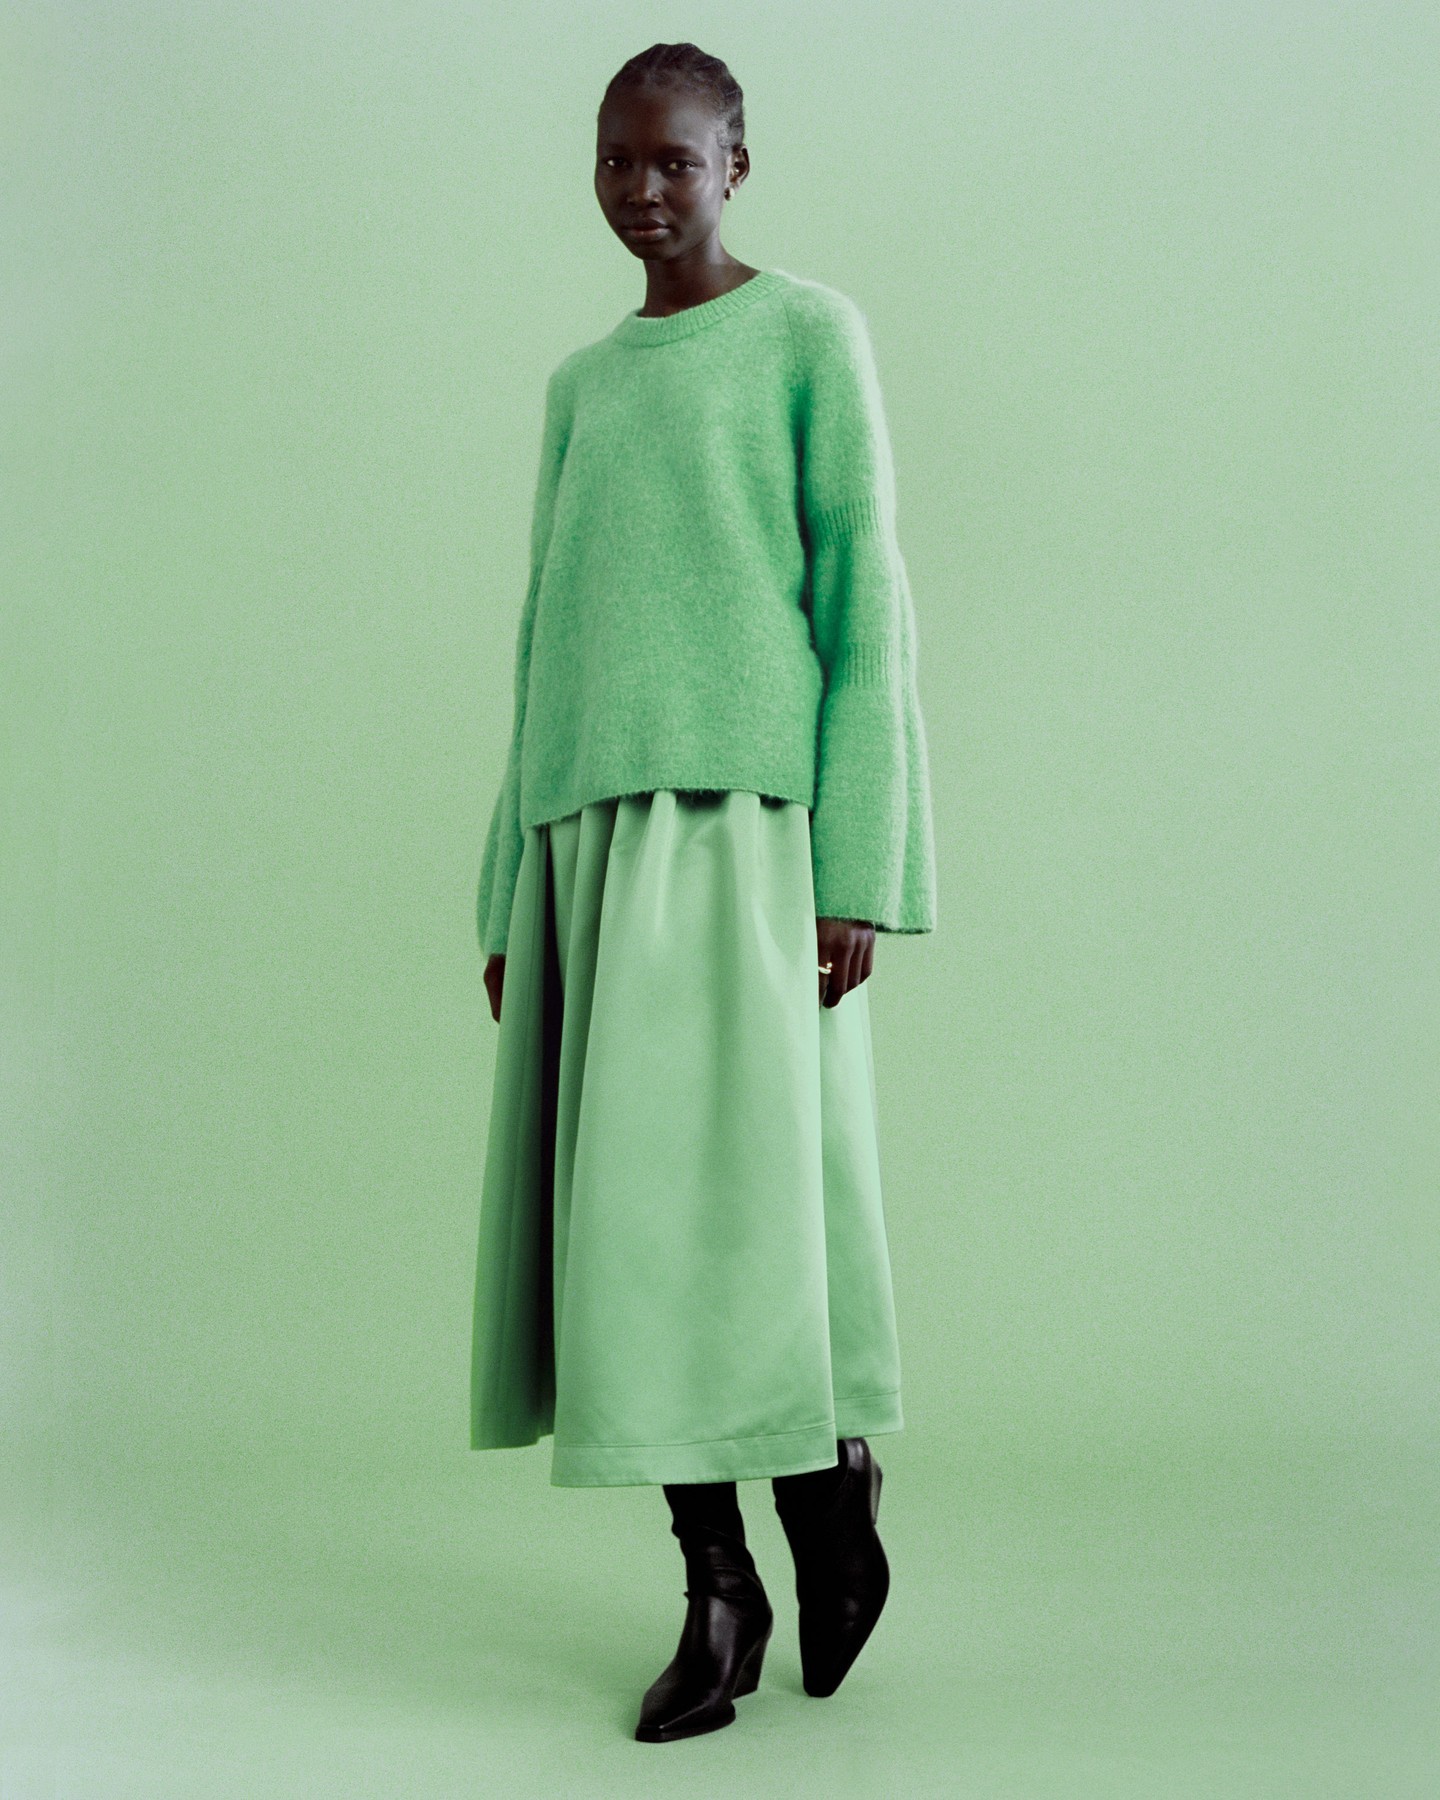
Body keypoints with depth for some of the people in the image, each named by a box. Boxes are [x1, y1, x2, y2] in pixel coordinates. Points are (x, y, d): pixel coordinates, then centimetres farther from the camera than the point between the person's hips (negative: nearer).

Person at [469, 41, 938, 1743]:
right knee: (623, 1205, 0)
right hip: (592, 828, 6)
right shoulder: (579, 388, 22)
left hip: (745, 815, -5)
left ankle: (832, 1490, 12)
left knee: (737, 1187, -11)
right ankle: (717, 1584, 9)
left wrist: (856, 870, -13)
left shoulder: (812, 335, 5)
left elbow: (863, 596, -3)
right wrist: (513, 899, 13)